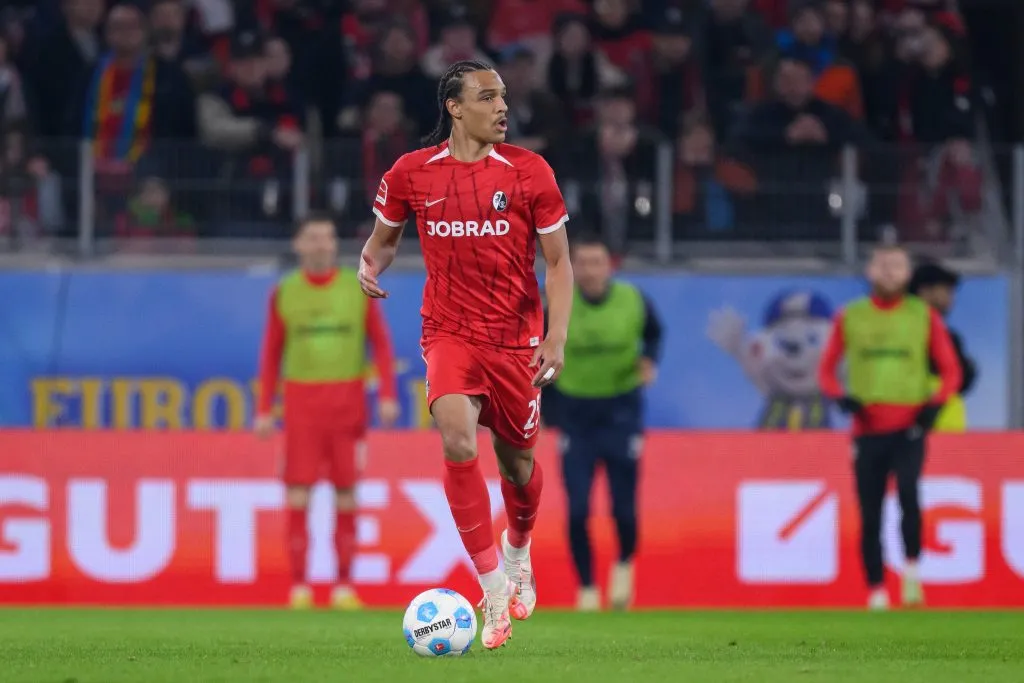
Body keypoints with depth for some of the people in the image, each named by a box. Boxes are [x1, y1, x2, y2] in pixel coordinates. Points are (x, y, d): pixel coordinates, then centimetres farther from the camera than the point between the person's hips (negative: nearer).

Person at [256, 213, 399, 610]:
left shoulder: (358, 289, 4)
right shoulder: (284, 294, 6)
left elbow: (381, 343, 5)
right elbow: (271, 353, 10)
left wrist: (387, 395, -6)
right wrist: (264, 410, 4)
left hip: (347, 400, 0)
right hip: (302, 402, 0)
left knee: (346, 495, 2)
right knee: (298, 495, -6)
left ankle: (344, 586, 9)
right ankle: (299, 586, -2)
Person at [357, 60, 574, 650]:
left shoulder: (529, 171, -3)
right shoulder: (412, 174, -1)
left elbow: (558, 260, 1)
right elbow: (384, 237, 16)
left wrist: (557, 338, -10)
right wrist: (371, 265, -8)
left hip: (516, 339, 1)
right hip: (450, 333, -1)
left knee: (518, 462, 11)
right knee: (458, 441, -25)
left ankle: (519, 548, 47)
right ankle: (494, 585, -17)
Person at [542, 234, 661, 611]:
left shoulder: (632, 301, -8)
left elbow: (653, 332, 12)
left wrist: (650, 360, -8)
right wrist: (550, 414, 0)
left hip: (621, 410, 0)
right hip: (575, 413, 0)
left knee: (623, 509, -2)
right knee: (577, 510, -7)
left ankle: (624, 564, 29)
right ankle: (586, 590, 8)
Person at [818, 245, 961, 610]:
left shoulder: (924, 316, 6)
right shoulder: (849, 318, 7)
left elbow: (951, 371, 10)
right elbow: (827, 369, 13)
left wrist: (935, 402, -8)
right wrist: (840, 395, -7)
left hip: (909, 429, -2)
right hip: (867, 430, 2)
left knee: (907, 491, -26)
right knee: (870, 517, 1)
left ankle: (912, 570, -9)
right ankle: (876, 594, 11)